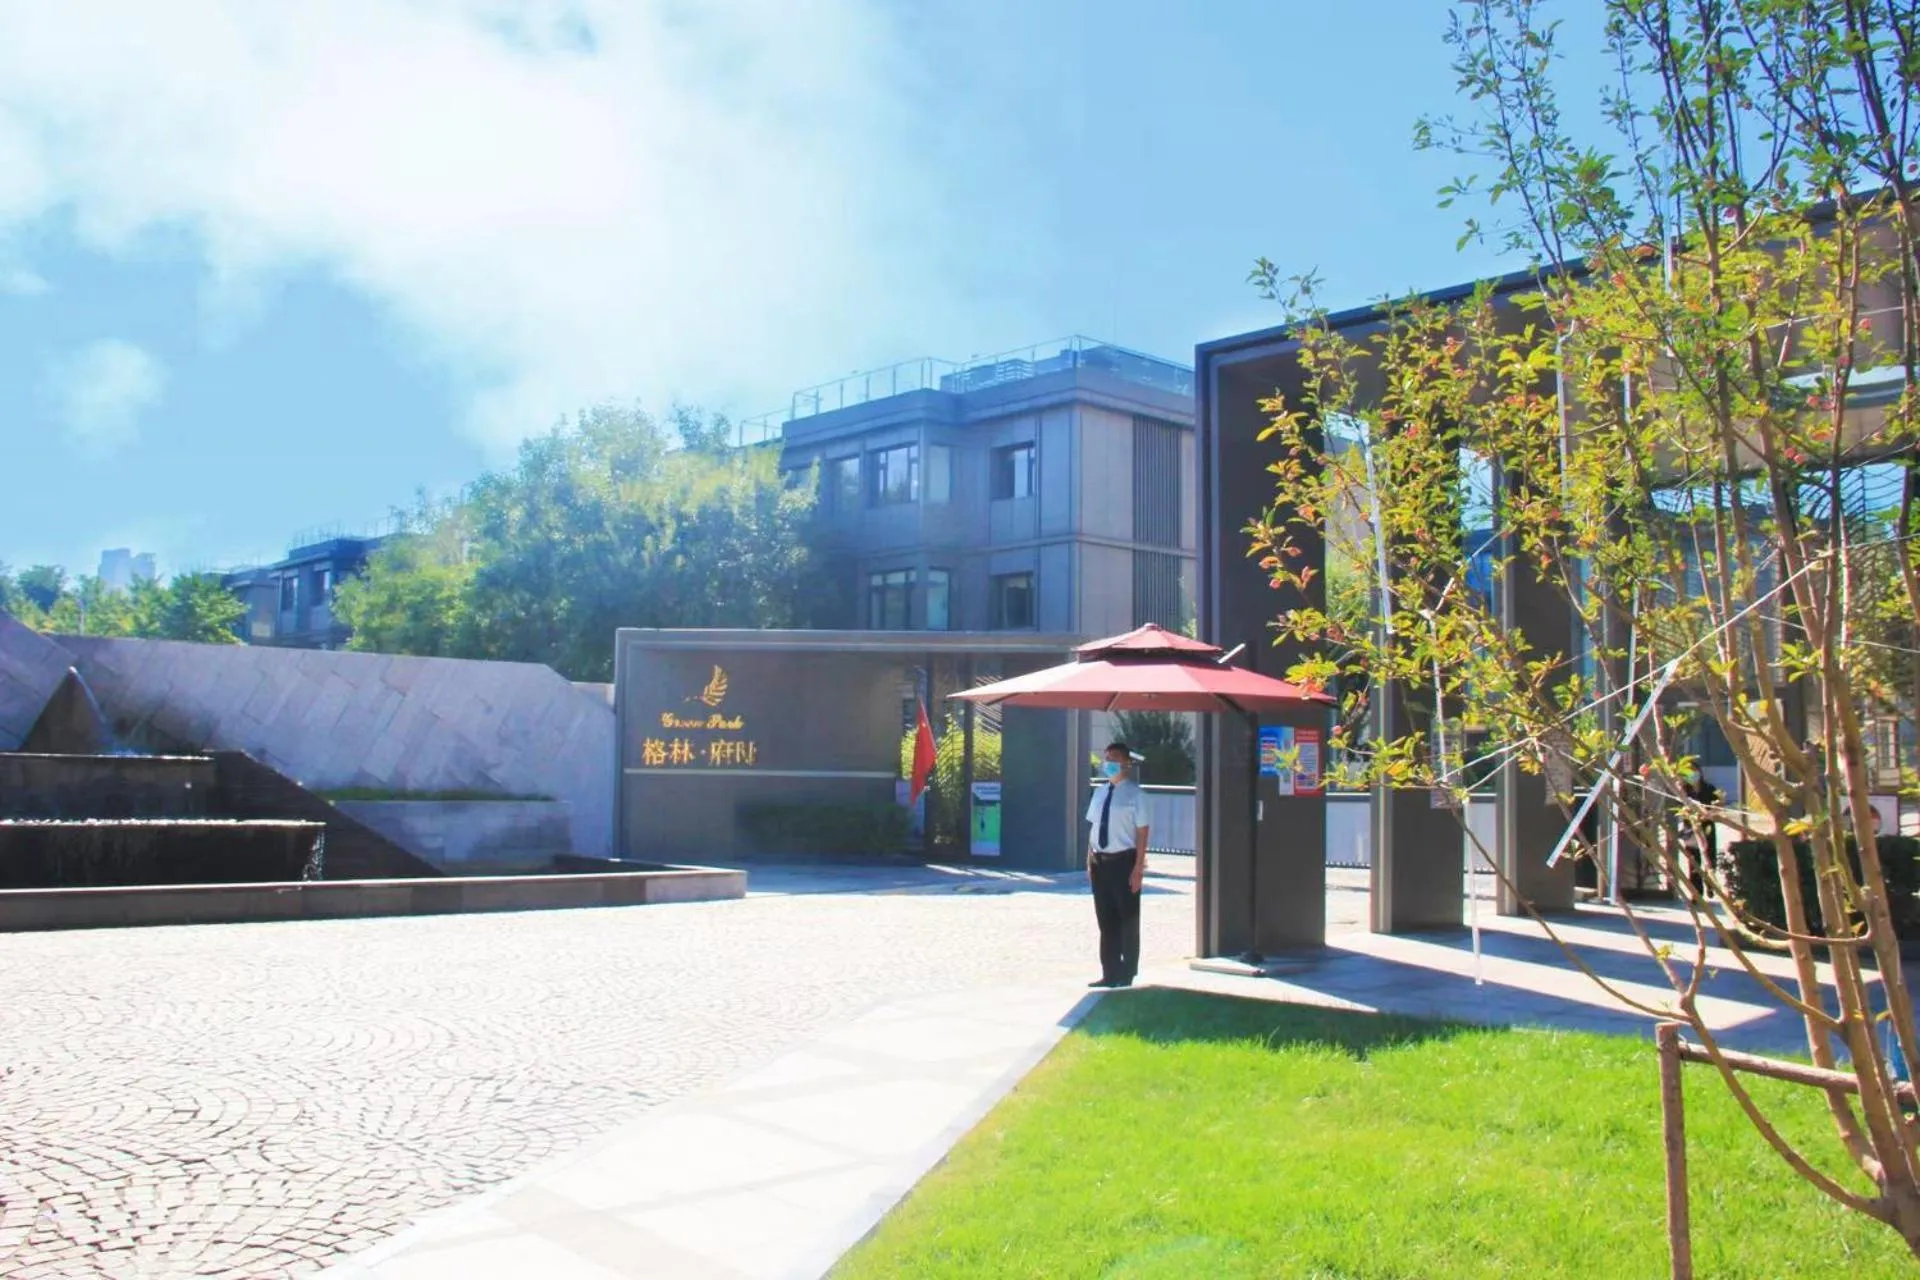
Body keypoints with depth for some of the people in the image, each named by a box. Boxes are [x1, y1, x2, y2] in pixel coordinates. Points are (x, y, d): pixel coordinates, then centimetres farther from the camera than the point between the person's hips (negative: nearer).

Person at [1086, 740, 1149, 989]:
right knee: (1106, 920, 11)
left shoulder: (1133, 793, -8)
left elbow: (1142, 832, -10)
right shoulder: (1100, 792, 9)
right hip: (1100, 862, 6)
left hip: (1123, 861, -6)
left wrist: (1138, 868, -14)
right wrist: (1090, 861, 8)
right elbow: (1092, 827, 13)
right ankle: (1110, 974, 21)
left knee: (1128, 921, 6)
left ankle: (1126, 975, 17)